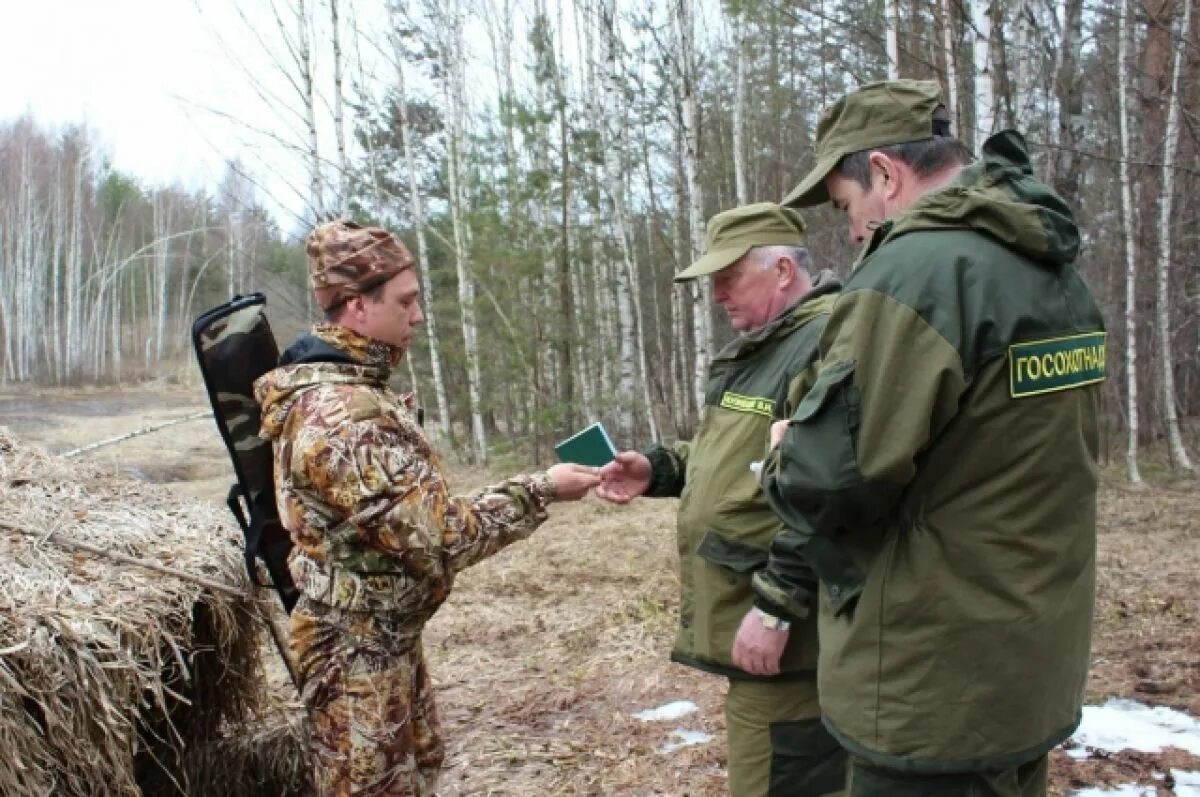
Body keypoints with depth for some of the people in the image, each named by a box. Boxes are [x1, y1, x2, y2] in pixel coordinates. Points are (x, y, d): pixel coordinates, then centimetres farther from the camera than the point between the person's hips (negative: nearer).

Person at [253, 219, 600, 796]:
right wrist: (539, 492, -20)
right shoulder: (341, 417, -29)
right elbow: (436, 537, -28)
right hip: (357, 646, -10)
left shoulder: (347, 388, 5)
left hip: (387, 634, 10)